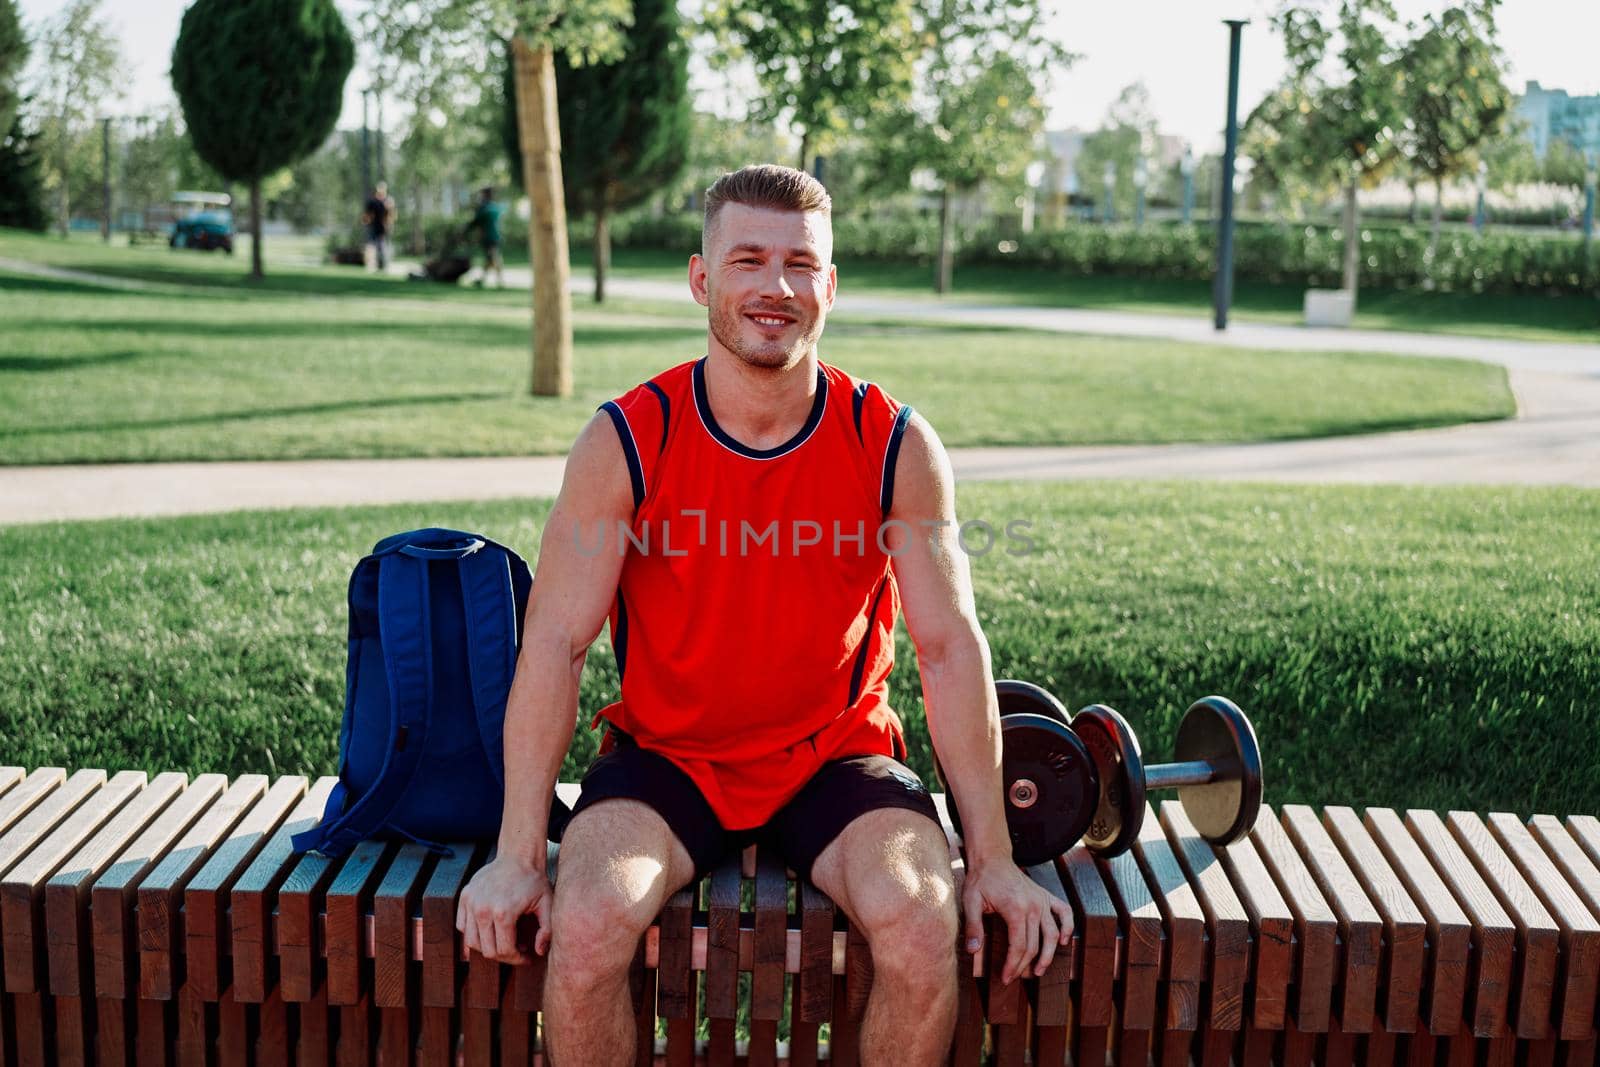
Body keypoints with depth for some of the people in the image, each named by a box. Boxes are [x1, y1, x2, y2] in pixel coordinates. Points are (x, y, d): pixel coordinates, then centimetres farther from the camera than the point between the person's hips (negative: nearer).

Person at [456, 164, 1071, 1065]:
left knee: (921, 924, -26)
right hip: (666, 754, 0)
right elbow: (555, 644, -9)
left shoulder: (897, 448, -7)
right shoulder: (625, 442, -9)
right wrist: (518, 856, -14)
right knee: (586, 923, -27)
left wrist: (993, 858, -8)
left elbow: (951, 648, -5)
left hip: (838, 758, 1)